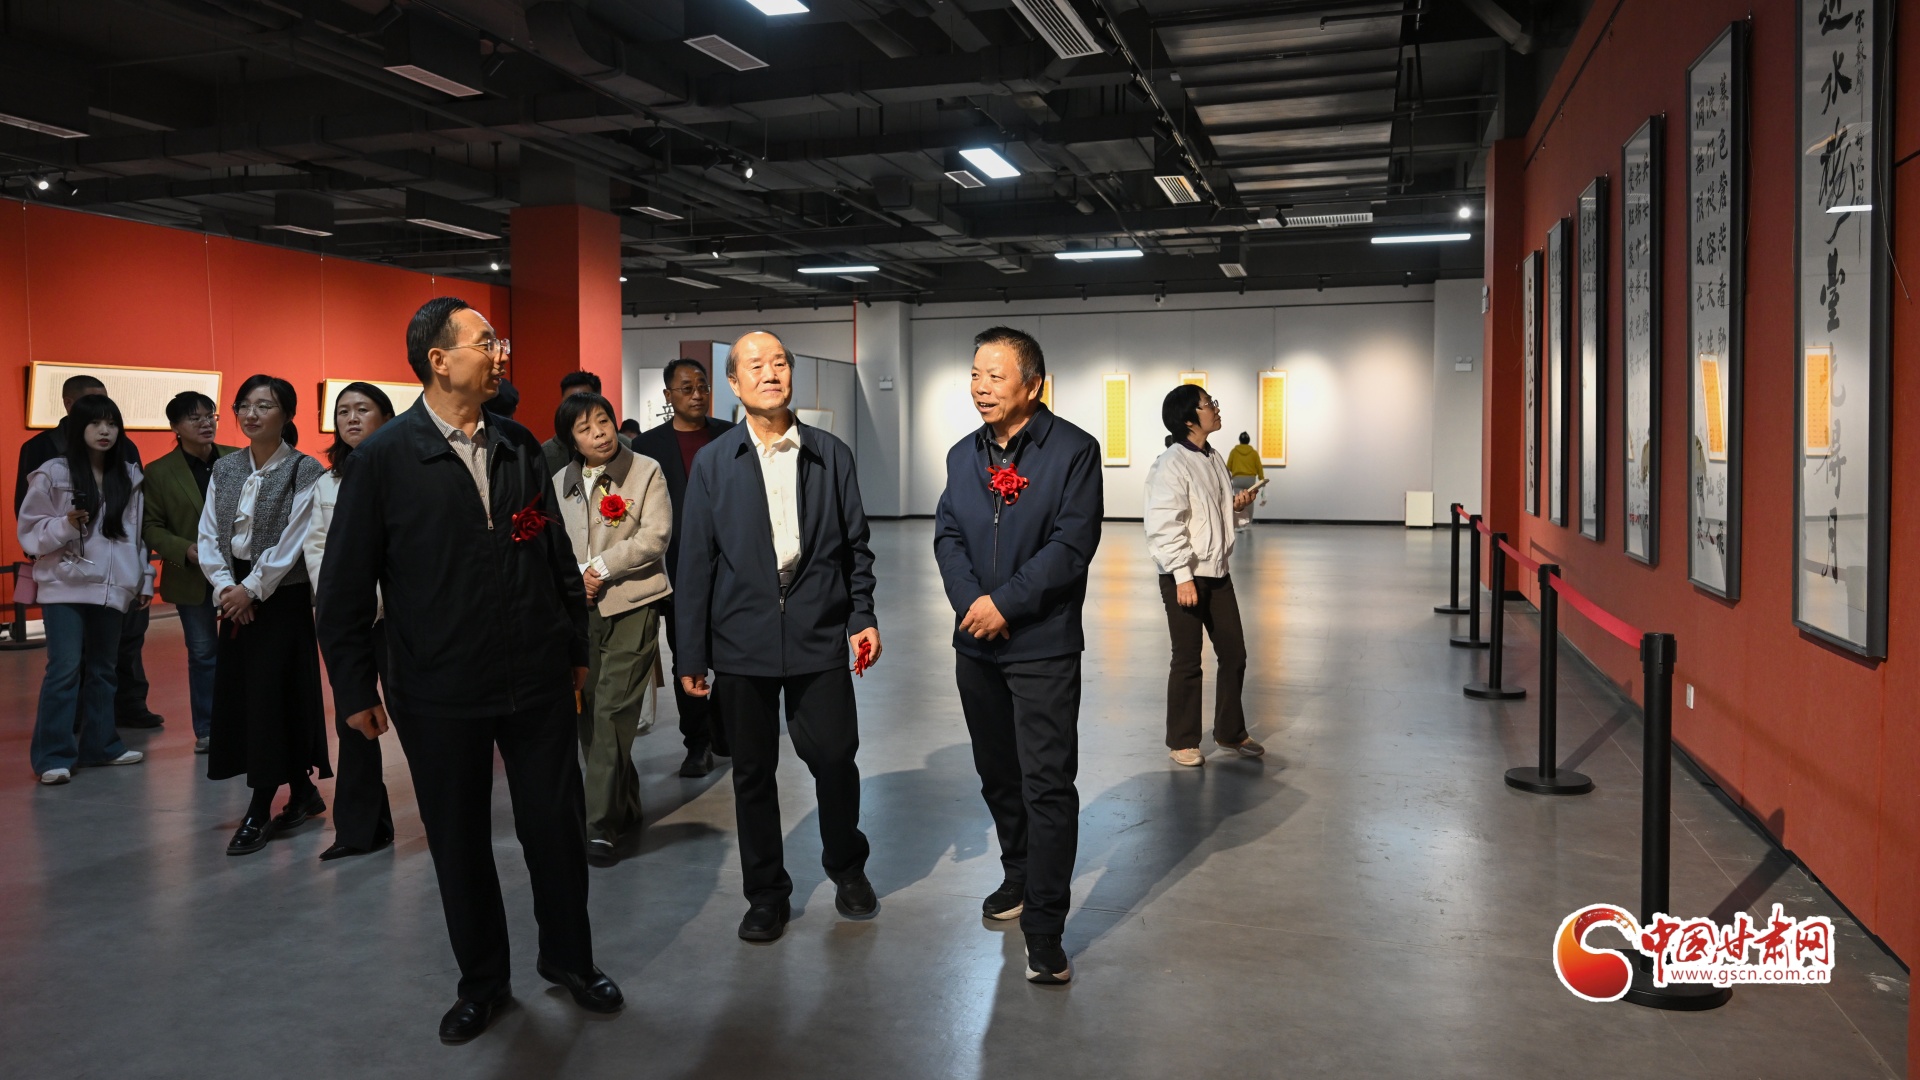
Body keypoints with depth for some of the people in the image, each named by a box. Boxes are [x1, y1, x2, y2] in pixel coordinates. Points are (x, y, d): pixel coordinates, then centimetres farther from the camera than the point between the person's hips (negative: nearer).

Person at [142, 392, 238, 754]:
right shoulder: (159, 472, -1)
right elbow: (150, 527, -2)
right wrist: (187, 550, -17)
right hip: (192, 578, 0)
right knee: (203, 654, 9)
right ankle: (206, 730, 20)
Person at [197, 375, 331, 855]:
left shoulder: (303, 471, -8)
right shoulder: (225, 469, 9)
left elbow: (293, 541, -14)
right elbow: (209, 534, 5)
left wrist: (253, 589, -15)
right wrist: (225, 586, -8)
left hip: (282, 596, -6)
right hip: (236, 595, 6)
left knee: (270, 695, -5)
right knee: (237, 692, 7)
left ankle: (260, 812, 3)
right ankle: (302, 792, 21)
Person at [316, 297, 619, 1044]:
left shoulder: (519, 446, 5)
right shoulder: (383, 458, -7)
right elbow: (346, 584, -4)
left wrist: (576, 647, 10)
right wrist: (355, 689, -3)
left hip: (538, 679, 3)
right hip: (439, 694, -2)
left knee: (557, 827, 10)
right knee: (459, 843, 12)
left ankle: (569, 959, 32)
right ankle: (482, 981, 32)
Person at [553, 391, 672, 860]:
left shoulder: (646, 472, -1)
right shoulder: (560, 483, 13)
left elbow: (654, 537, -10)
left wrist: (600, 568, -12)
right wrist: (571, 580, -5)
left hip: (631, 607, -5)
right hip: (580, 611, 5)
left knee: (612, 711, -11)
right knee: (588, 712, 7)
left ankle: (602, 822, -5)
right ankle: (624, 808, 24)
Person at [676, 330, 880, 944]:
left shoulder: (832, 456, 5)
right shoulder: (712, 463, 3)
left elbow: (855, 546, 8)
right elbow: (695, 563, 3)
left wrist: (863, 616, -3)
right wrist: (690, 655, 1)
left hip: (821, 637, 0)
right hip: (742, 642, 0)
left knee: (834, 757, 1)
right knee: (753, 772, 8)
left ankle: (846, 866, 29)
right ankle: (766, 894, 25)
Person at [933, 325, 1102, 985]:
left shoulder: (1073, 451, -8)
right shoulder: (963, 455, 11)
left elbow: (1071, 546, -15)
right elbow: (947, 537, 6)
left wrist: (1006, 603, -18)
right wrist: (971, 601, -11)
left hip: (1042, 645, -6)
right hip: (976, 642, 6)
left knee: (1047, 784, -5)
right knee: (997, 774, 17)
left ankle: (1044, 926, 1)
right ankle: (1020, 876, 37)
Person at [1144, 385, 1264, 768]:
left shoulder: (1214, 460, 11)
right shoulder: (1170, 465, -16)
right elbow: (1164, 528, -21)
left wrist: (1241, 505, 0)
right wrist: (1183, 577, -24)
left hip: (1217, 573, 8)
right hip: (1184, 577, -8)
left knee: (1234, 653, 13)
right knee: (1187, 662, 3)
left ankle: (1230, 732, 29)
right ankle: (1182, 742, 18)